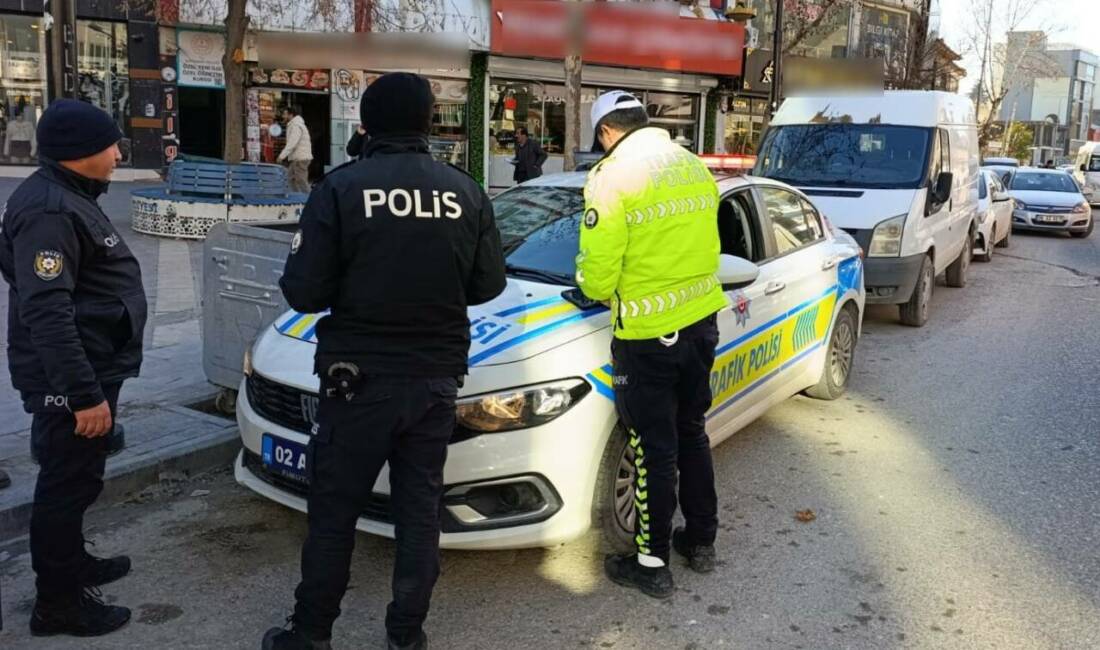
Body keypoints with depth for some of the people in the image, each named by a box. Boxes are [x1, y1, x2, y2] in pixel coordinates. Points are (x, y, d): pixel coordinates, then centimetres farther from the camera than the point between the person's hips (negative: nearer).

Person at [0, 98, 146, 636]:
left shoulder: (69, 197, 13)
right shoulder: (48, 210, -22)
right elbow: (47, 313, -28)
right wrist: (84, 394, -28)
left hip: (89, 370, 11)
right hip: (70, 380, -11)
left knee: (74, 479, 22)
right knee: (68, 483, 0)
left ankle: (71, 563, 39)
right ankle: (57, 601, 13)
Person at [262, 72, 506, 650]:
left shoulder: (341, 188, -11)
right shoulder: (465, 191, -1)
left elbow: (304, 291, -11)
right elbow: (489, 284, 4)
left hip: (358, 377, -3)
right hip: (436, 377, 3)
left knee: (334, 511, 11)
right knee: (419, 508, 14)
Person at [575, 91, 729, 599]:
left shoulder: (612, 176, -14)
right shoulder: (695, 167, 8)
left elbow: (597, 276, -16)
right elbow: (700, 242, 14)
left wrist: (596, 286, 6)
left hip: (648, 334, -7)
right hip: (701, 320, 7)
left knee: (654, 450, 4)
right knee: (692, 434, 21)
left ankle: (652, 564, 17)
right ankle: (701, 541, 34)